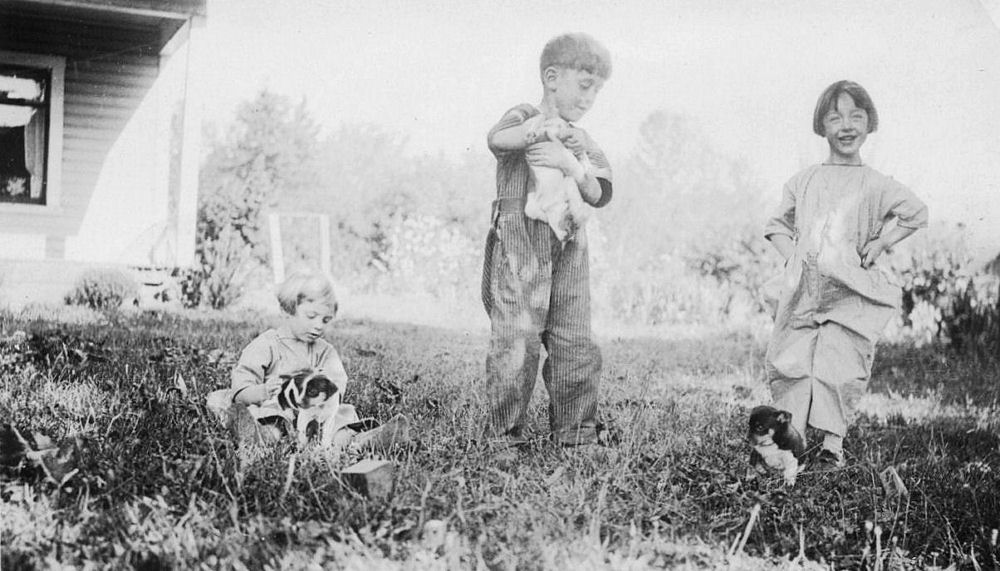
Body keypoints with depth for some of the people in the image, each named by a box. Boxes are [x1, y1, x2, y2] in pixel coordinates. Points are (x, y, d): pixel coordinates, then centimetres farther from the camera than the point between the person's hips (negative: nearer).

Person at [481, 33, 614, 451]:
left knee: (576, 347, 5)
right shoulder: (523, 118, 0)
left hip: (568, 257, 6)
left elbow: (600, 195, 3)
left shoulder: (583, 143, 18)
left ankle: (576, 435, 16)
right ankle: (505, 437, 5)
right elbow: (497, 139, -25)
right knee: (516, 346, -7)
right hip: (518, 253, -6)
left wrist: (571, 163, -12)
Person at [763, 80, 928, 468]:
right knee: (790, 363, -3)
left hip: (850, 294, -2)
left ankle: (833, 442, -3)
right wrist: (792, 256, 5)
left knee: (837, 366, -7)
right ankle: (789, 435, 1)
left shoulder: (875, 184, 8)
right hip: (803, 292, 2)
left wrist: (881, 243, 4)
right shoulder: (803, 182, 11)